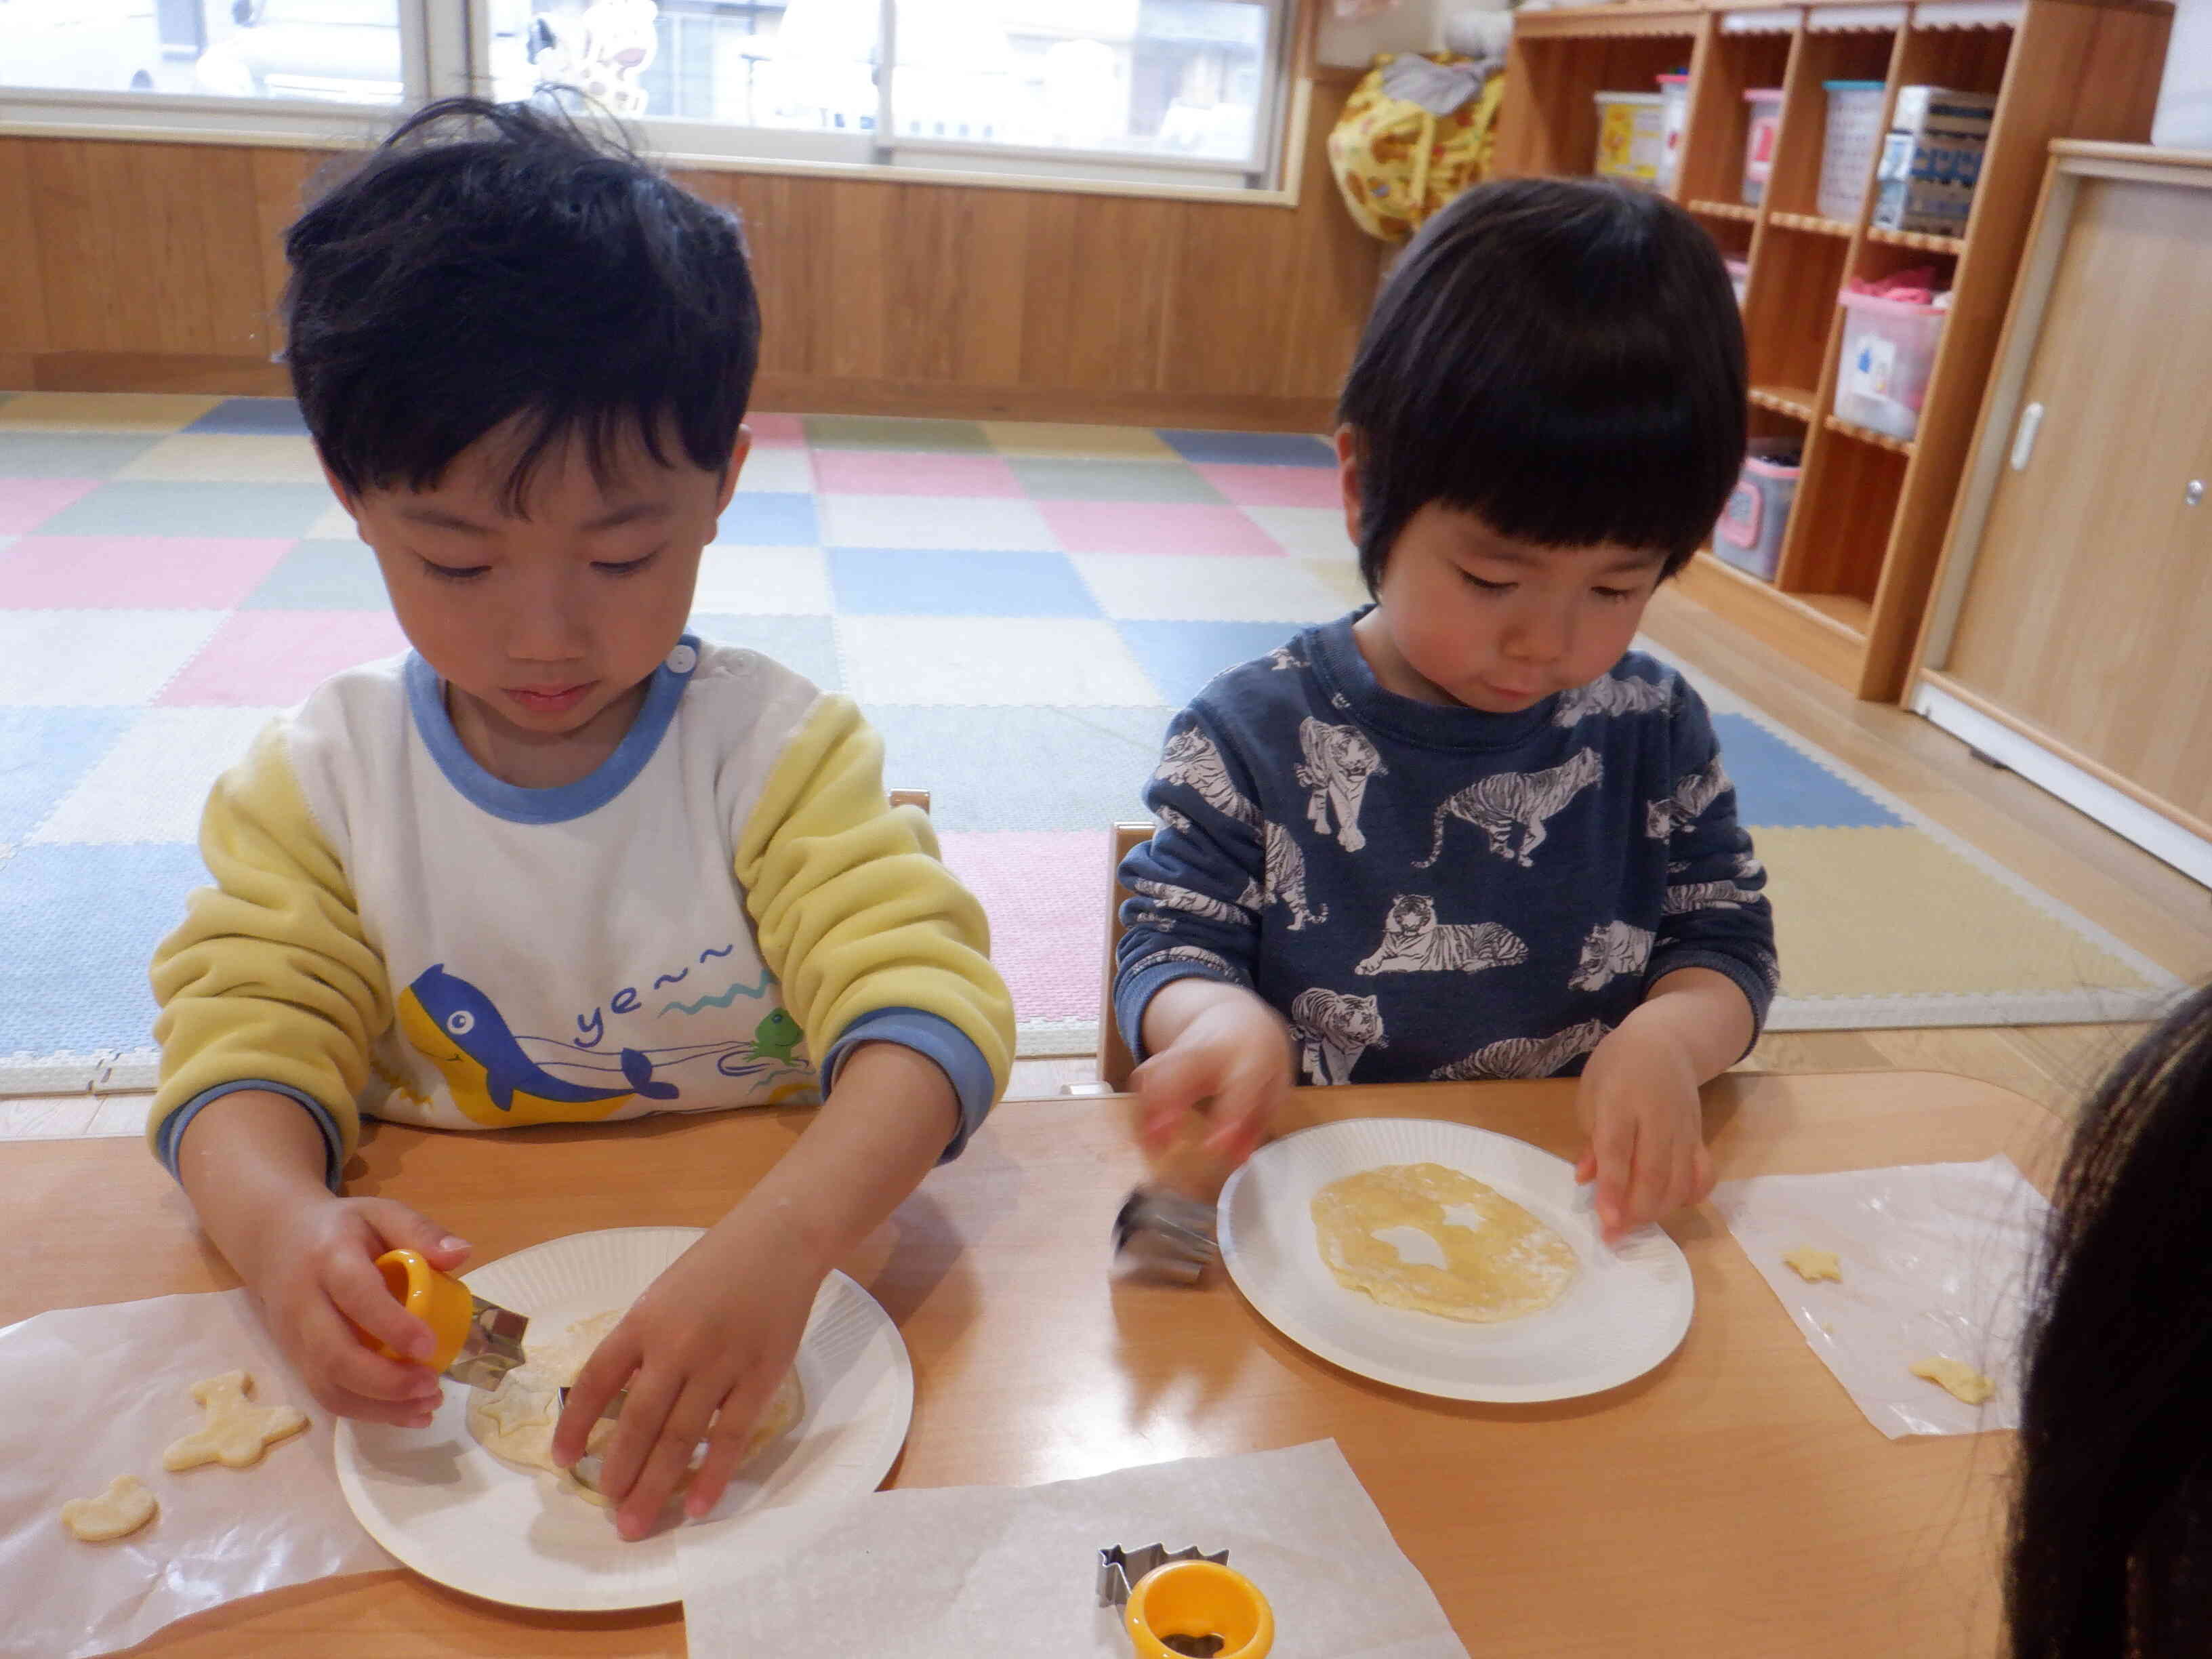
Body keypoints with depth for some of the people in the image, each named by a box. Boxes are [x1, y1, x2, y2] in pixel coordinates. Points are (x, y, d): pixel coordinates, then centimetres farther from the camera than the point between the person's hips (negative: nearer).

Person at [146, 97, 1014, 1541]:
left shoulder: (781, 754, -11)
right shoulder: (316, 781, -2)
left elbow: (927, 1004, -21)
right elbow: (247, 1038, -5)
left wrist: (788, 1237, -41)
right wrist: (284, 1222, -30)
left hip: (744, 1267, -2)